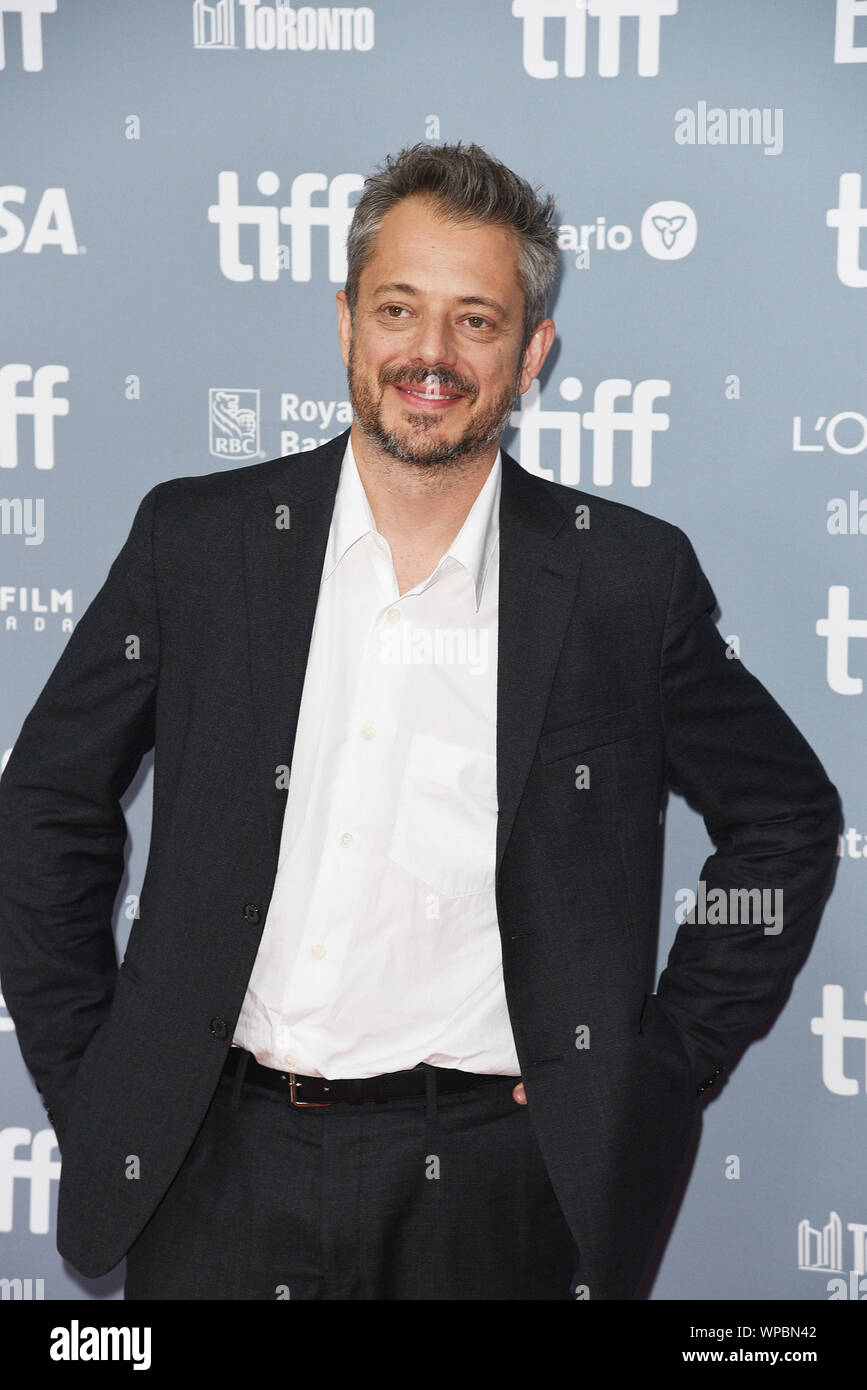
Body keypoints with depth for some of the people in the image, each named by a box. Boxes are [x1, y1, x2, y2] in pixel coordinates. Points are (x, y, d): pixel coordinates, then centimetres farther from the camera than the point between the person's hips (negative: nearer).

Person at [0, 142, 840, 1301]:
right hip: (224, 1172, 1)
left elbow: (787, 822, 9)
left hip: (493, 1190, 0)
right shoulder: (196, 540, 2)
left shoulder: (629, 576, -1)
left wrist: (667, 1062, 2)